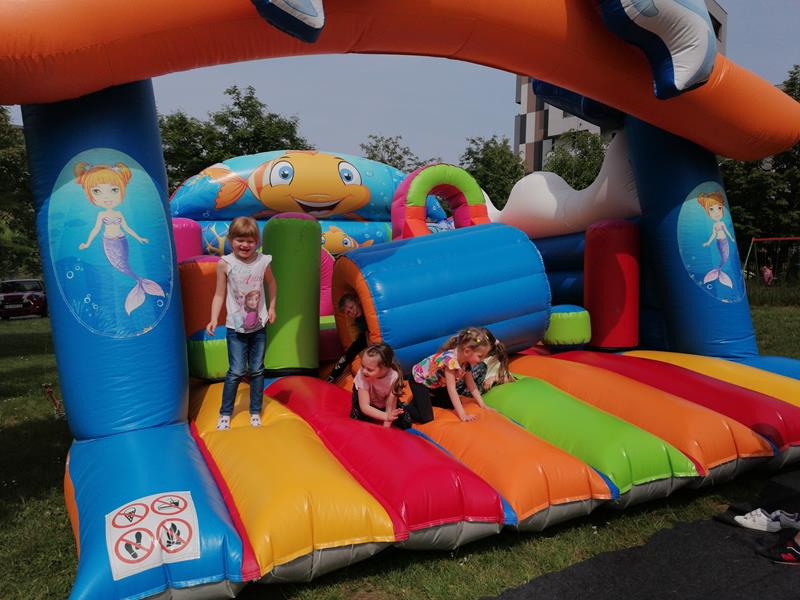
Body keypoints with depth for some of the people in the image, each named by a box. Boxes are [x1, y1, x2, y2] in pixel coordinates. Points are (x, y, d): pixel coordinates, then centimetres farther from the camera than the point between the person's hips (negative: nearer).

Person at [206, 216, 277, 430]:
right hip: (236, 328, -2)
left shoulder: (263, 261, -4)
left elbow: (271, 284, 15)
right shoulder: (225, 264, -10)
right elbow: (220, 294, -5)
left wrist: (271, 308, 11)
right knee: (236, 371, -2)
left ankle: (255, 412, 23)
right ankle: (225, 414, 15)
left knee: (257, 371, 9)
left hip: (259, 326, 2)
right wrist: (214, 319, -14)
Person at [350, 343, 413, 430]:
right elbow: (364, 407, -37)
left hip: (384, 402, 1)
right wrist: (386, 416, -48)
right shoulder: (361, 375, -39)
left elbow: (390, 407, -29)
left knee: (406, 423, -6)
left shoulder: (393, 377, -38)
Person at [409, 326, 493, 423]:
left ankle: (427, 399, 22)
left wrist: (483, 406, -7)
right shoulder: (450, 359, -36)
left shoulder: (466, 362, -11)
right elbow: (451, 390, -35)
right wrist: (462, 415, -35)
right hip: (419, 380, -8)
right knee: (426, 418, -21)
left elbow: (472, 386, 0)